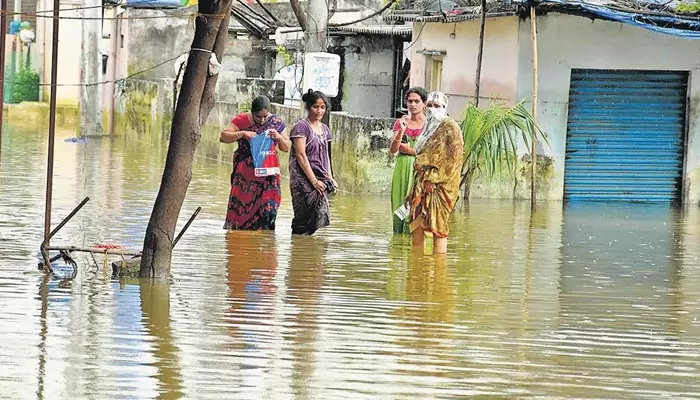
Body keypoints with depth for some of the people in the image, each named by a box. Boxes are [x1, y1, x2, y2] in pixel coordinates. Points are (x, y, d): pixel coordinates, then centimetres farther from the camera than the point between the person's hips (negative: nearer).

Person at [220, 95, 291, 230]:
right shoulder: (242, 120, 0)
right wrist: (243, 134, -19)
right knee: (241, 209, -4)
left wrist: (278, 137, -7)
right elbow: (223, 137, -7)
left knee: (268, 211, -9)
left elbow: (287, 148, 13)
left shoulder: (276, 123, 7)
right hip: (245, 175, -1)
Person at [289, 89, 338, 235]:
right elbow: (301, 156, -11)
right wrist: (314, 181, -14)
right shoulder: (301, 127, -6)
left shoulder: (325, 129, 16)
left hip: (320, 180, 7)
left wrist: (329, 178, 10)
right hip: (304, 180, -7)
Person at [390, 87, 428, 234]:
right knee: (400, 205, 0)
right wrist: (401, 131, -14)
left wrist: (408, 149, -5)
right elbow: (393, 150, 0)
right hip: (402, 169, 3)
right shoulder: (401, 122, 10)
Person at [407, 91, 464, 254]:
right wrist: (419, 182, 15)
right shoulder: (429, 126, 20)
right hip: (423, 184, 8)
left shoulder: (450, 127, -5)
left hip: (440, 186, -8)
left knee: (437, 227, -9)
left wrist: (434, 180, -16)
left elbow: (453, 158, -13)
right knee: (415, 225, 5)